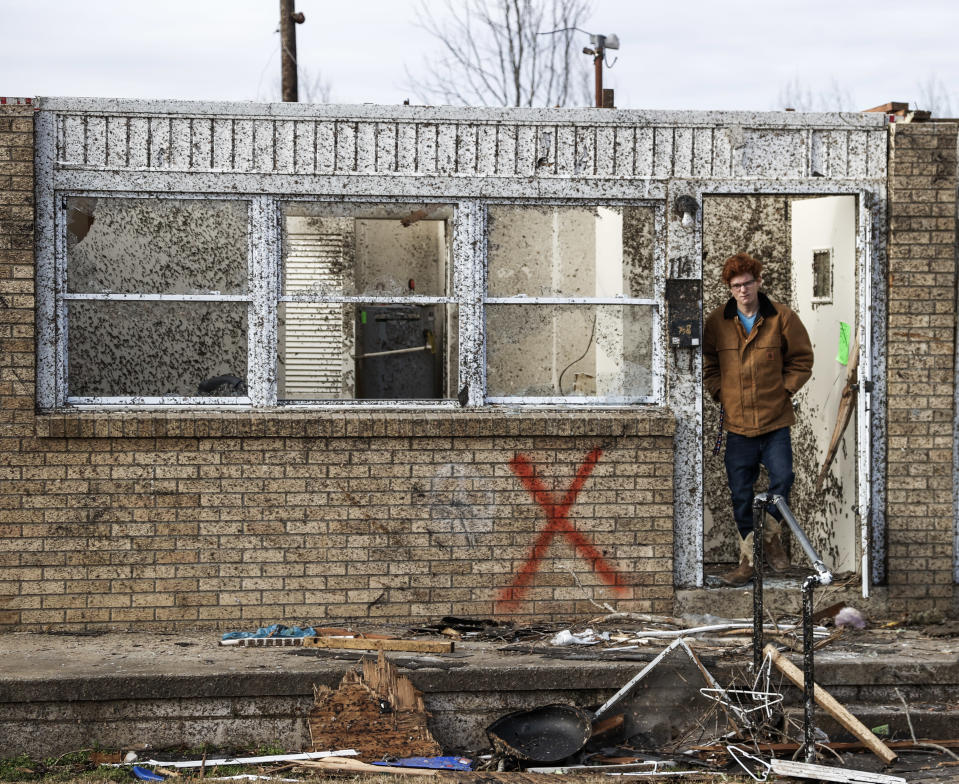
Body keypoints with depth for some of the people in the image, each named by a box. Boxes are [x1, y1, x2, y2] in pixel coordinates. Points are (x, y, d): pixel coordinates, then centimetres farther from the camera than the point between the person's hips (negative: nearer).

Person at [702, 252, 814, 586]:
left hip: (775, 420, -1)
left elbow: (802, 359, 6)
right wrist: (720, 394, 2)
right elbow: (707, 363, 13)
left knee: (782, 478, -9)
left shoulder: (781, 318, -3)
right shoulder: (716, 322, 1)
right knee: (740, 493, 4)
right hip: (736, 422, 1)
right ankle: (747, 560, 13)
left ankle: (771, 535, 19)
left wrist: (784, 389, -2)